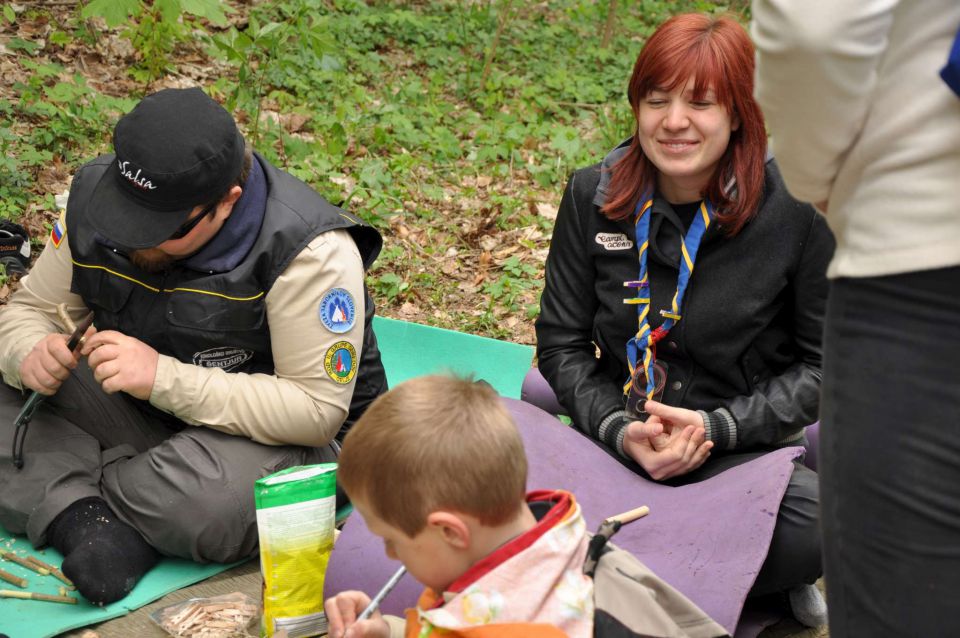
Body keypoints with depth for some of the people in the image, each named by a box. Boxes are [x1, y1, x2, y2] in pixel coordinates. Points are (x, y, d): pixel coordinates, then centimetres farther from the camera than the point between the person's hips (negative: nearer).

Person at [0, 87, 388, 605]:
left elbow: (317, 412, -27)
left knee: (213, 502, -39)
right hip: (142, 413, 6)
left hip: (288, 438, -5)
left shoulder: (311, 251, -27)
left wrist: (164, 378, -34)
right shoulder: (95, 193, -8)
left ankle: (55, 501, -12)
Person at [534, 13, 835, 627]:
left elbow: (826, 363, -2)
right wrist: (619, 430, -14)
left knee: (821, 527, -35)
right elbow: (562, 343, 4)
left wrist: (717, 427, -15)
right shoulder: (593, 197, 0)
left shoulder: (797, 212, -9)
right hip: (621, 444, 3)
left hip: (754, 445, -2)